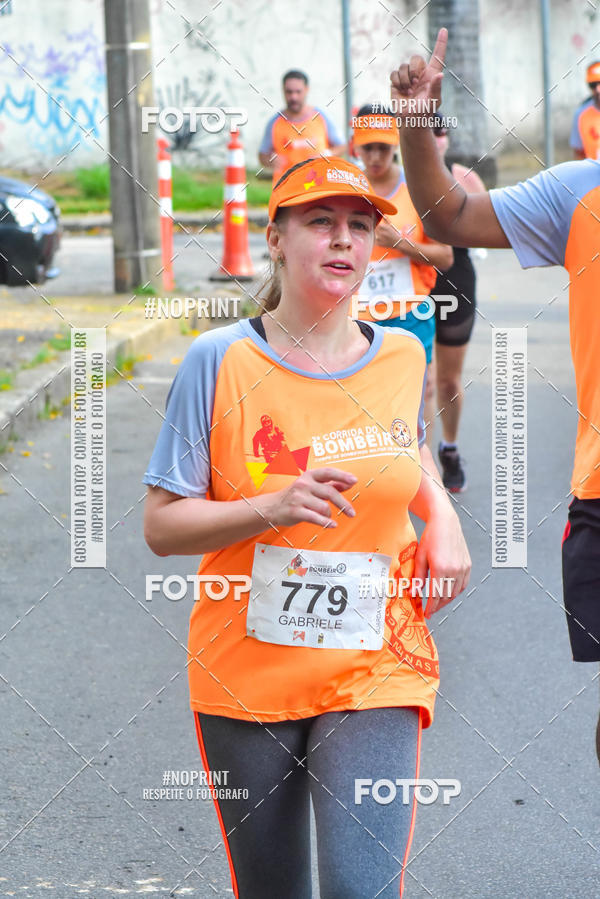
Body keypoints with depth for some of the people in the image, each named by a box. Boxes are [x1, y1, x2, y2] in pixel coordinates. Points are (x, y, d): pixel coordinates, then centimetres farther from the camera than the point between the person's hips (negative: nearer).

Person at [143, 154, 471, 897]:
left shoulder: (401, 356, 3)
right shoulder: (220, 362, -8)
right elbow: (161, 526, -7)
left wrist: (443, 518, 6)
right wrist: (270, 509, -23)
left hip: (373, 669, 1)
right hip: (247, 671, -1)